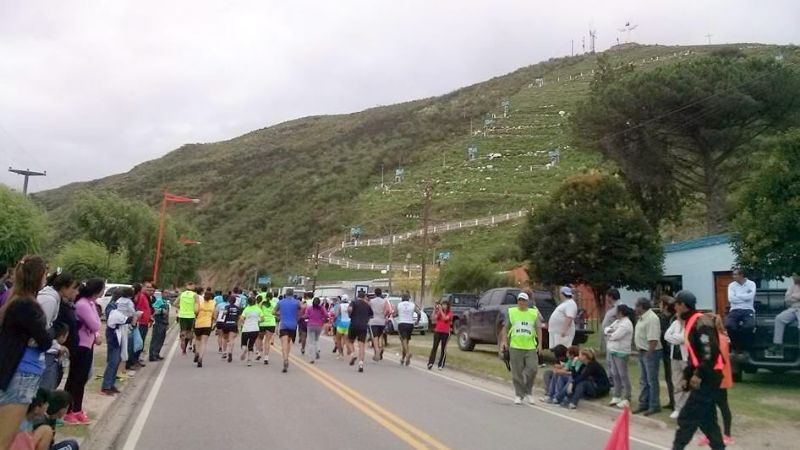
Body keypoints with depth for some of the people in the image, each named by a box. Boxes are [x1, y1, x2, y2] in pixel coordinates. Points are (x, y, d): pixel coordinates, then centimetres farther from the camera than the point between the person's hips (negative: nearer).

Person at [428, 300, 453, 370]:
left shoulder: (450, 313, -1)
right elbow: (434, 318, -7)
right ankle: (430, 363, -14)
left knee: (443, 348, 4)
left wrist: (441, 310, -19)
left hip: (445, 332, -2)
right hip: (437, 331, 2)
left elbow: (445, 318, -20)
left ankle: (441, 365, 9)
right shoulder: (439, 312, 7)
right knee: (434, 347, -7)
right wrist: (435, 310, -14)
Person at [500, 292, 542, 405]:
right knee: (517, 373, 2)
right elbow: (505, 328, 7)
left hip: (531, 347, 1)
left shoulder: (534, 313, 8)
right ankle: (519, 395, 16)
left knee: (533, 369, -8)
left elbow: (538, 329, 8)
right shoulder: (510, 312, 6)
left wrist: (540, 343, 1)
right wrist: (504, 341, -3)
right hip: (515, 347, 0)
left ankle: (528, 392, 14)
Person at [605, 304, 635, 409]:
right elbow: (606, 329, 13)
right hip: (613, 351, 9)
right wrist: (610, 331, -8)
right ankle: (616, 396, 21)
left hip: (621, 353, -9)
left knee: (623, 375, -4)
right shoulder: (617, 321, 15)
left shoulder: (626, 323, -15)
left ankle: (627, 399, 2)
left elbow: (615, 336, -21)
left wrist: (608, 333, -2)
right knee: (615, 375, 13)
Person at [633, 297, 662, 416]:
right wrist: (640, 350, 12)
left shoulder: (651, 318, -20)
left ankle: (654, 406, 10)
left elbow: (653, 340, -25)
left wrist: (648, 354, -22)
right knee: (643, 380, 16)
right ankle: (643, 404, 25)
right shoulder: (642, 317, 11)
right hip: (643, 352, 10)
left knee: (652, 381, 0)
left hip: (651, 353, -10)